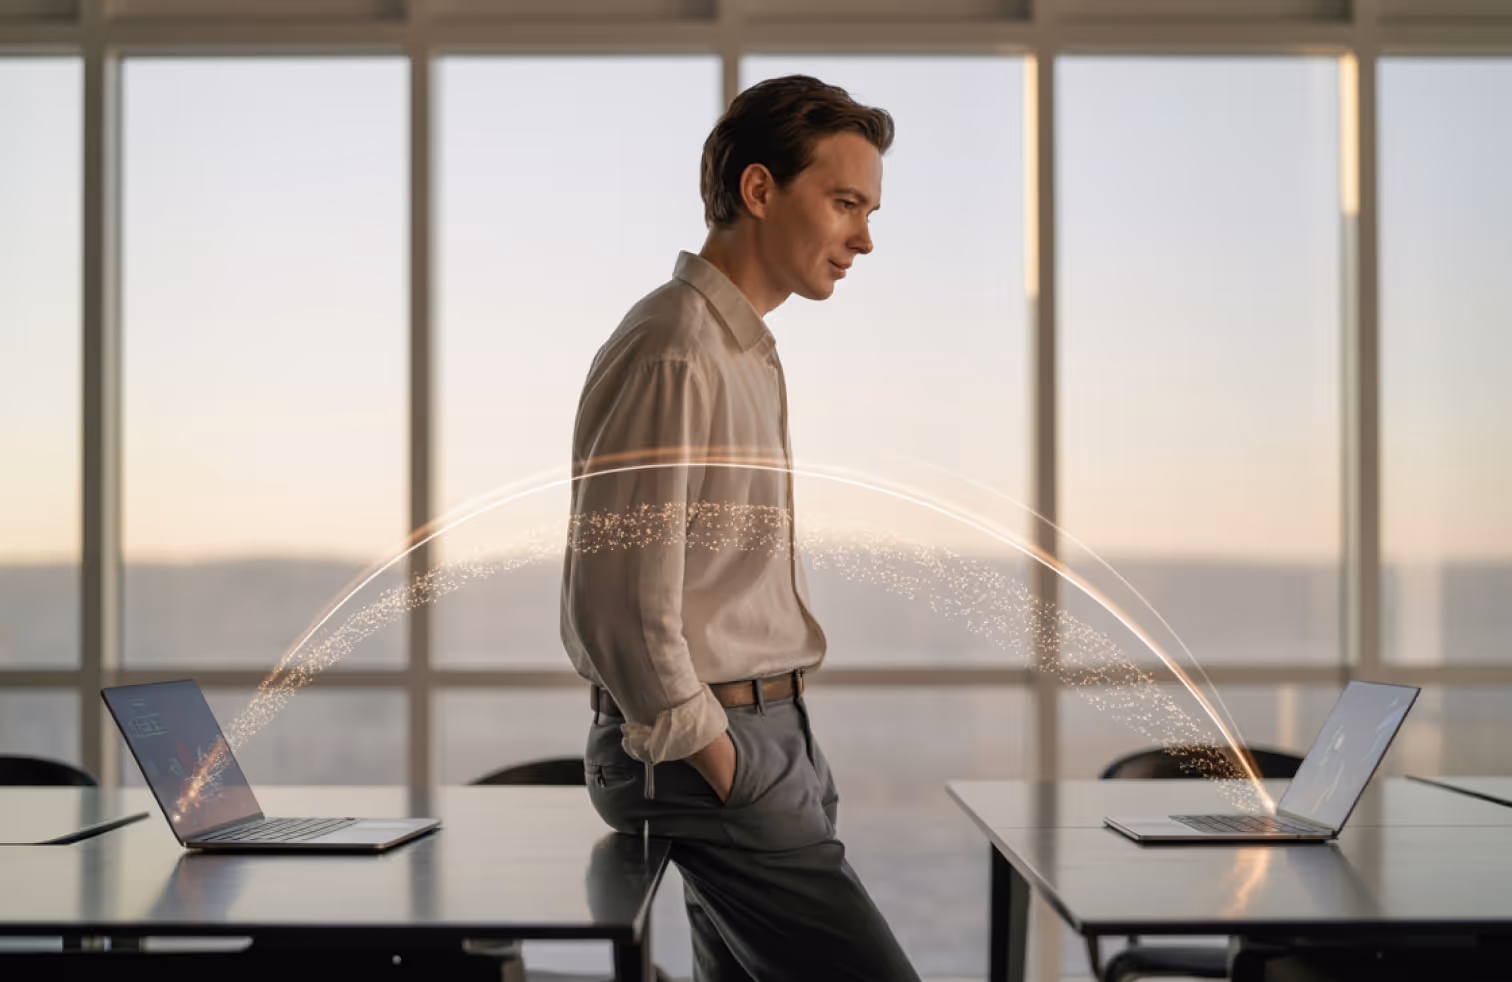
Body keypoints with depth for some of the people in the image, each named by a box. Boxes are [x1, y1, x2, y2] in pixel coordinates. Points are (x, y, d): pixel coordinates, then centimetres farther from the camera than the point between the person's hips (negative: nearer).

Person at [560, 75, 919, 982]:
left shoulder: (743, 350, 18)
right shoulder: (673, 354, -15)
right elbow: (618, 603, -21)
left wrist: (774, 745, 15)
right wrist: (719, 761, -15)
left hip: (768, 733, 10)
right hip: (713, 749, -10)